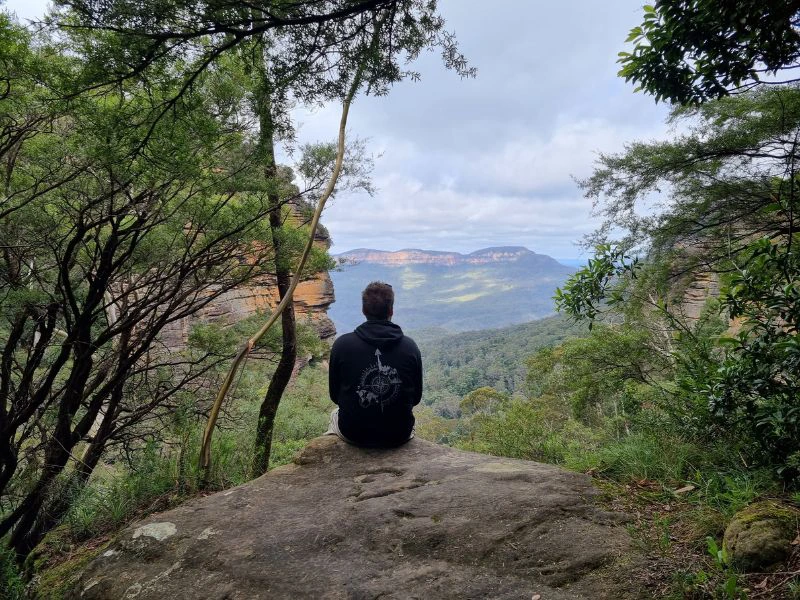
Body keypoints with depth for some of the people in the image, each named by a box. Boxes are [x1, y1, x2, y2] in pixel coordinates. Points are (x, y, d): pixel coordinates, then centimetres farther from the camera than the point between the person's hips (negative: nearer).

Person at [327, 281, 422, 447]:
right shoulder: (410, 347, -10)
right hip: (399, 435, 1)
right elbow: (416, 398, 0)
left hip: (353, 433, 0)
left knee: (335, 413, 34)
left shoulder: (342, 345, -14)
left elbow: (335, 396, -2)